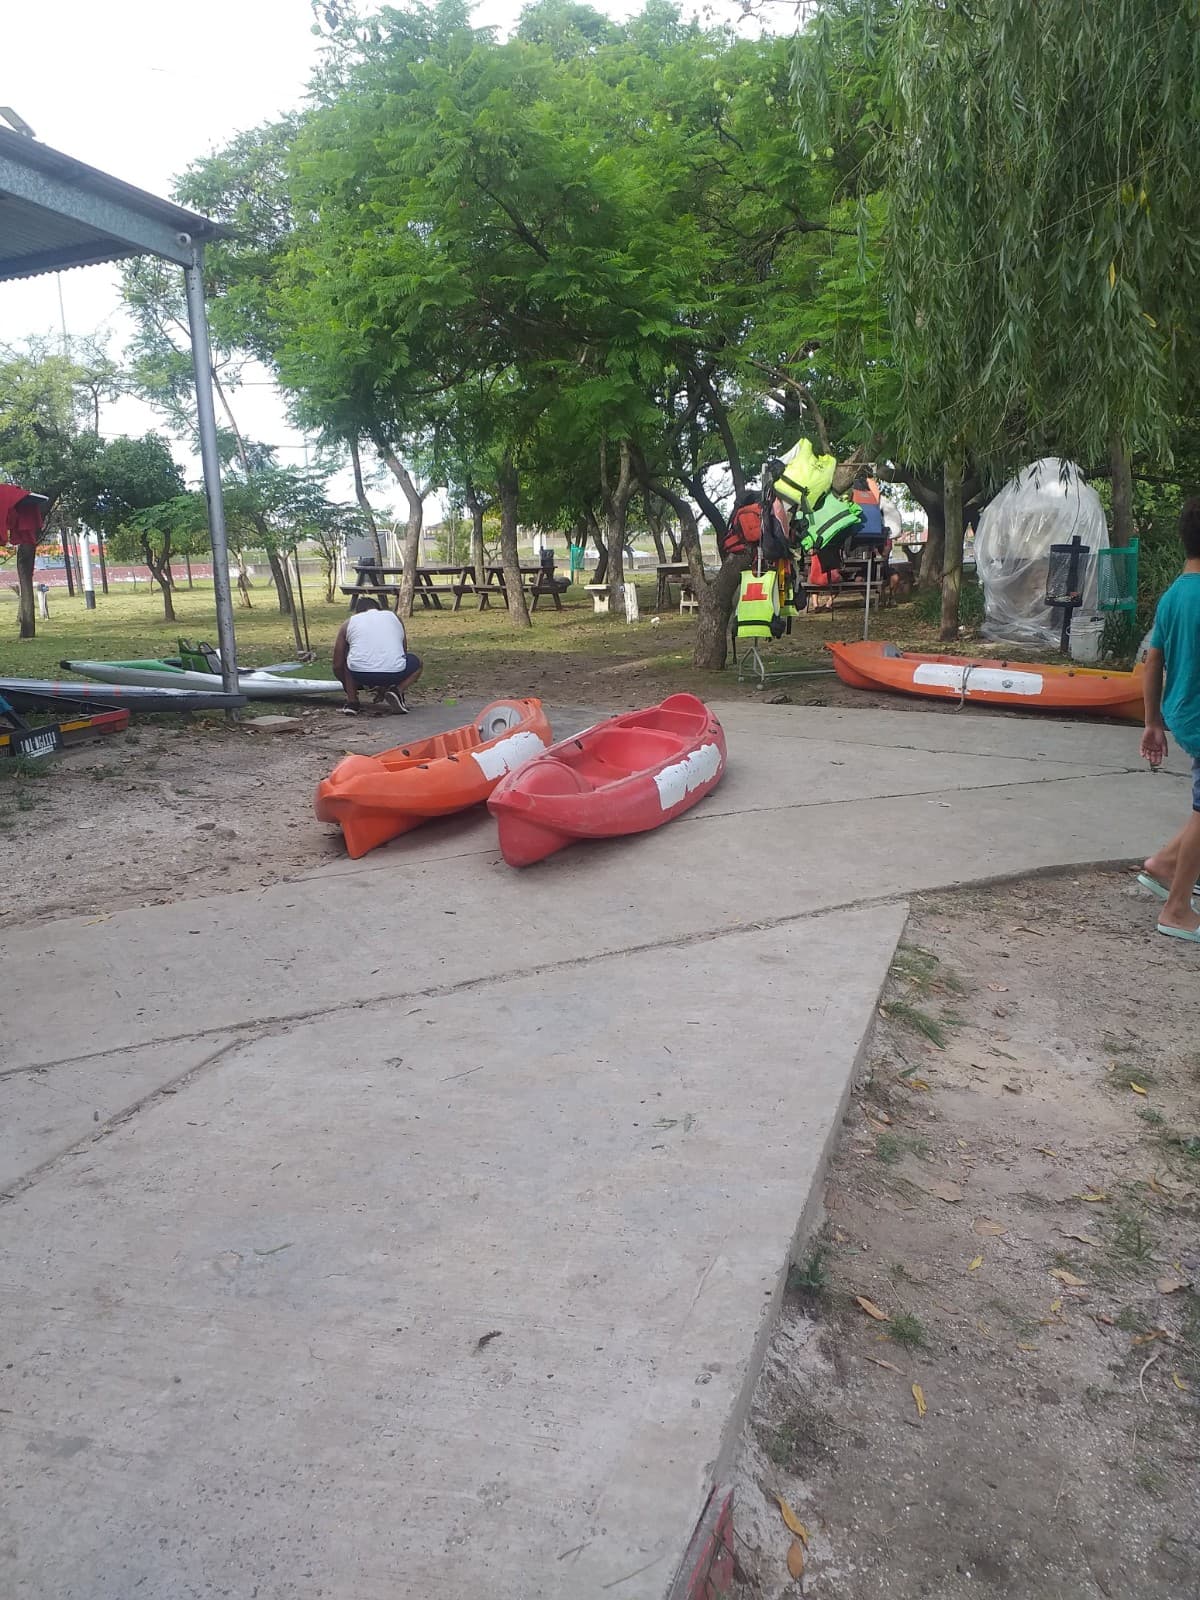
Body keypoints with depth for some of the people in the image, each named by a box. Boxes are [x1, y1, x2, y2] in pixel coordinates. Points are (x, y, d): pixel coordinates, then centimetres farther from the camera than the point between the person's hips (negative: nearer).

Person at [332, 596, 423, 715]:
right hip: (393, 673, 0)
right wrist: (384, 686, 44)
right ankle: (397, 691, 5)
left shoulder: (349, 622, 20)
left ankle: (352, 702, 17)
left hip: (360, 676, 0)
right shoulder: (394, 617, 25)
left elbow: (337, 665, 23)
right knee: (416, 662, 31)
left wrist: (348, 688, 42)